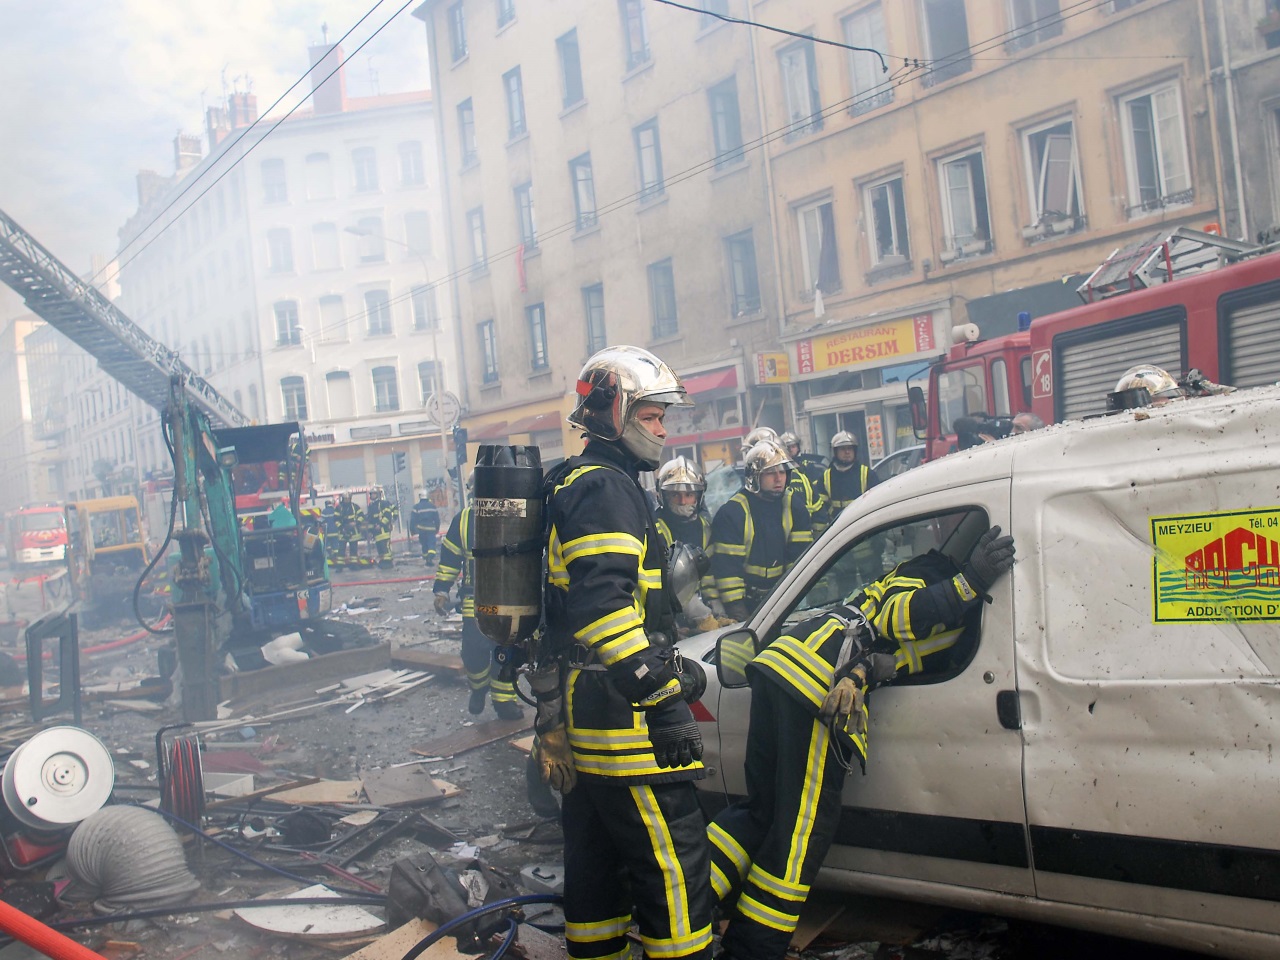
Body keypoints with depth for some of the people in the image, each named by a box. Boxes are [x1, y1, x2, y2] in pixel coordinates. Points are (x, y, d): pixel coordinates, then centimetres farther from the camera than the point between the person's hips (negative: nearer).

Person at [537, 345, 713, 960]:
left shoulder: (573, 487, 20)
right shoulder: (606, 489, -14)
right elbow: (606, 609, -27)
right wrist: (668, 691, -23)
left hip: (576, 717, 11)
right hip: (621, 718, -11)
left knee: (596, 857, 19)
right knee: (672, 862, -6)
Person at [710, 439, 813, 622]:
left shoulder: (794, 504, -1)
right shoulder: (732, 512, -15)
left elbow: (800, 553, -1)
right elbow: (726, 566, -18)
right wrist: (737, 612, -21)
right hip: (746, 599, -4)